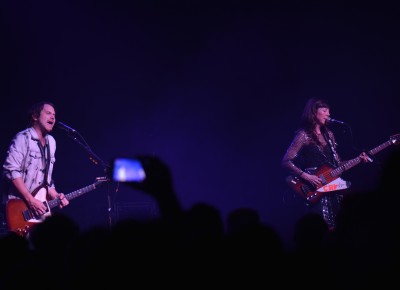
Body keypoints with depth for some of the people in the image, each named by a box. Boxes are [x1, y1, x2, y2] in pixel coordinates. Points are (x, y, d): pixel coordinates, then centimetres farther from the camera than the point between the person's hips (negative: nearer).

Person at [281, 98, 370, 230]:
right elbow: (286, 161, -12)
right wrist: (305, 176, -20)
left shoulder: (328, 134, 15)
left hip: (333, 187, 7)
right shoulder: (304, 135, -6)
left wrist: (358, 160, 5)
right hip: (316, 190, -7)